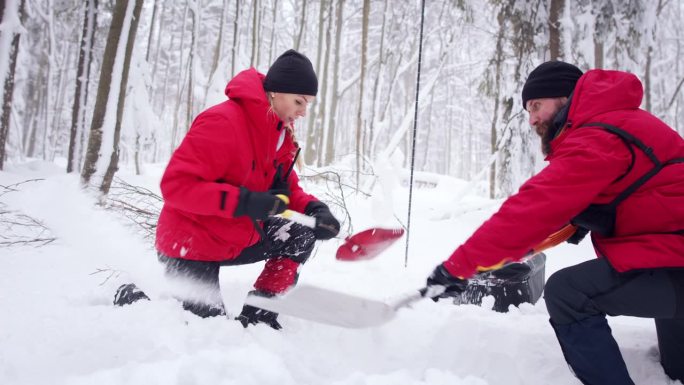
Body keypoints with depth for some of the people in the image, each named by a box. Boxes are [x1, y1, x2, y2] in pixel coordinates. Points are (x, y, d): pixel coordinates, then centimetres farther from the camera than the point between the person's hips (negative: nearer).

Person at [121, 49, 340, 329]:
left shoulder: (281, 133, 1)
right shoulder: (222, 122, -26)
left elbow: (287, 189, 6)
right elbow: (175, 184, -30)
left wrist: (315, 211, -15)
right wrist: (244, 201, -37)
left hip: (237, 239, 8)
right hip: (191, 246, -8)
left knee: (301, 236, -3)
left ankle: (257, 315, 4)